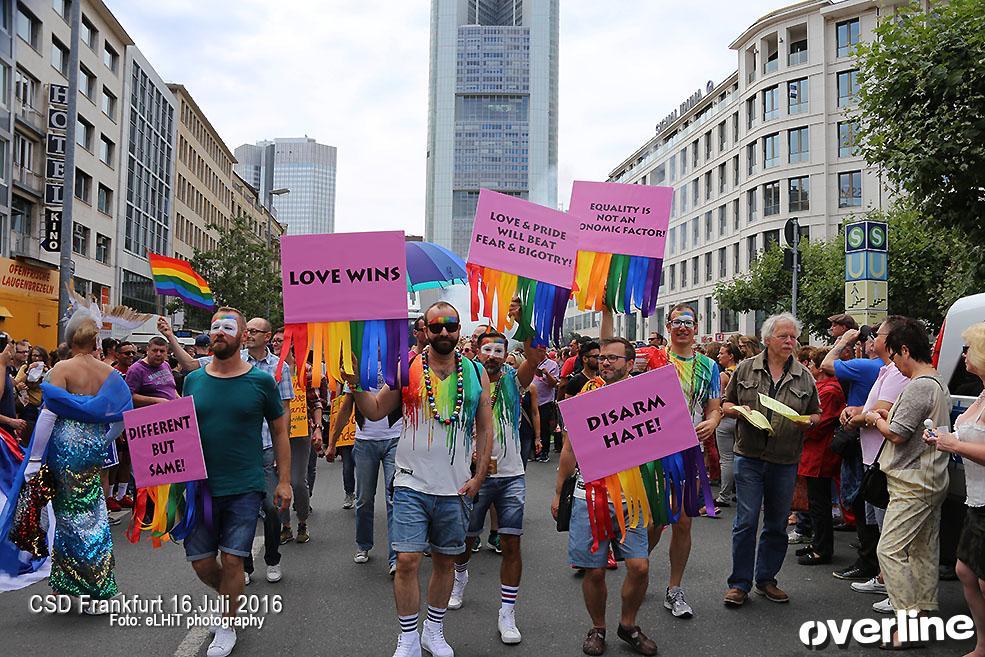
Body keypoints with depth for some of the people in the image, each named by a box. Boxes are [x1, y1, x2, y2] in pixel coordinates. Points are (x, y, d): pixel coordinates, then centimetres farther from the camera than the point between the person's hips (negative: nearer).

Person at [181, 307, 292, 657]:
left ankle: (226, 626, 22)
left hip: (244, 488, -3)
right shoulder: (193, 380, 4)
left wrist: (284, 480, -1)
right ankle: (231, 594, 39)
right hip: (200, 485, 3)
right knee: (200, 562, 8)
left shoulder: (261, 381, -4)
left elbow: (279, 432, 2)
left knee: (231, 560, 1)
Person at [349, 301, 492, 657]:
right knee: (407, 560, -5)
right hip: (412, 484, -2)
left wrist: (478, 476, 1)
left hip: (456, 488, 2)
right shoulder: (407, 368, -1)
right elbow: (375, 411, 1)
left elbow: (484, 428, 7)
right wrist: (357, 385, -17)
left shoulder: (476, 373, 3)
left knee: (445, 560, 13)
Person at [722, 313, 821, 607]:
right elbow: (725, 404, 10)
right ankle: (740, 583, 8)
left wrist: (808, 421, -7)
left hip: (785, 461, 2)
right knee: (746, 521, -3)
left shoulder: (804, 376, 7)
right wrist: (739, 411, -12)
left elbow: (816, 414, 15)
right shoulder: (746, 369, 2)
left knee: (777, 524, 11)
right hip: (749, 457, -2)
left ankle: (766, 579, 27)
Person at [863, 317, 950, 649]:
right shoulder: (938, 383, 13)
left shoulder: (918, 387, -21)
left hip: (913, 484, -11)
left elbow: (897, 435, -20)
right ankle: (925, 612, 24)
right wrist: (888, 415, 12)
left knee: (890, 549, -9)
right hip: (932, 481, 11)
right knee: (924, 550, 15)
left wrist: (875, 419, -2)